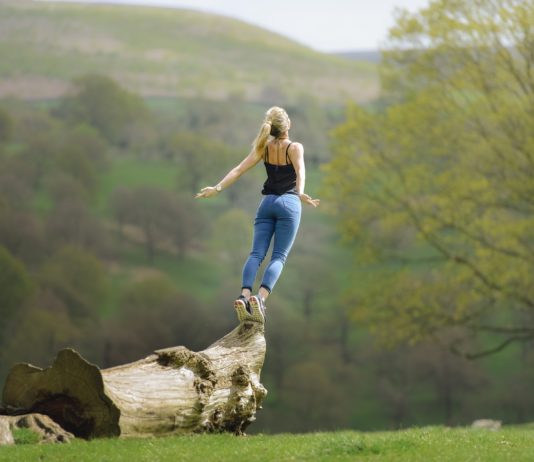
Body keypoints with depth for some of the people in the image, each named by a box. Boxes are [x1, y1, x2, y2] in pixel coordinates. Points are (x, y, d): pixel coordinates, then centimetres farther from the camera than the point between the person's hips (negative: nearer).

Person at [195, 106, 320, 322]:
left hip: (267, 203, 4)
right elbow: (300, 171, -22)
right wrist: (300, 193, -37)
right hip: (288, 203, -3)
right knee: (279, 257, -7)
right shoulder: (295, 148, -3)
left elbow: (238, 170, 1)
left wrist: (218, 188, 1)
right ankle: (260, 298, -30)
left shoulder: (264, 147, 8)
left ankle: (244, 296, -27)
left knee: (256, 254, -4)